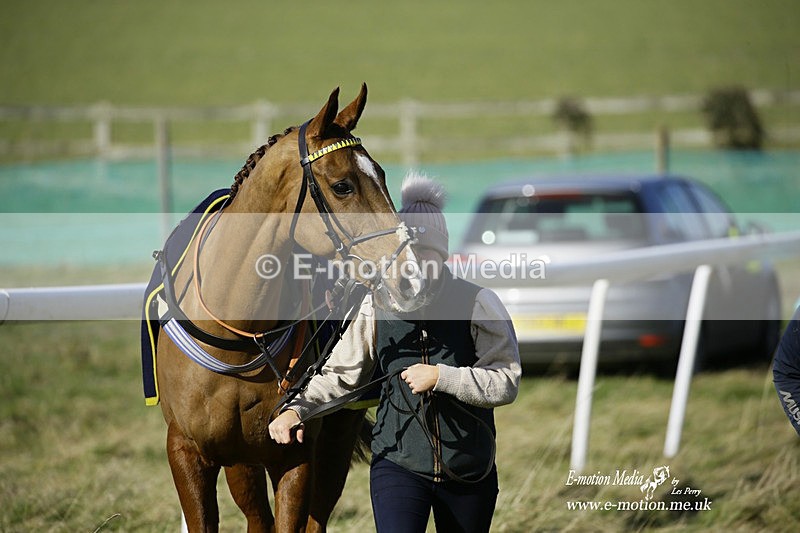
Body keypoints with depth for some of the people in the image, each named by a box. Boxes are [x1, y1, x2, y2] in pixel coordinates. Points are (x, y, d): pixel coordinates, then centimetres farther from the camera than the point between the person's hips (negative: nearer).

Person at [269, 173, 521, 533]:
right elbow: (340, 375, 6)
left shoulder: (478, 304, -9)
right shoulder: (377, 308, -2)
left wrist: (440, 377, -23)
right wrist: (296, 408, -11)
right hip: (397, 465, 0)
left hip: (469, 472, 0)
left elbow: (506, 383, -13)